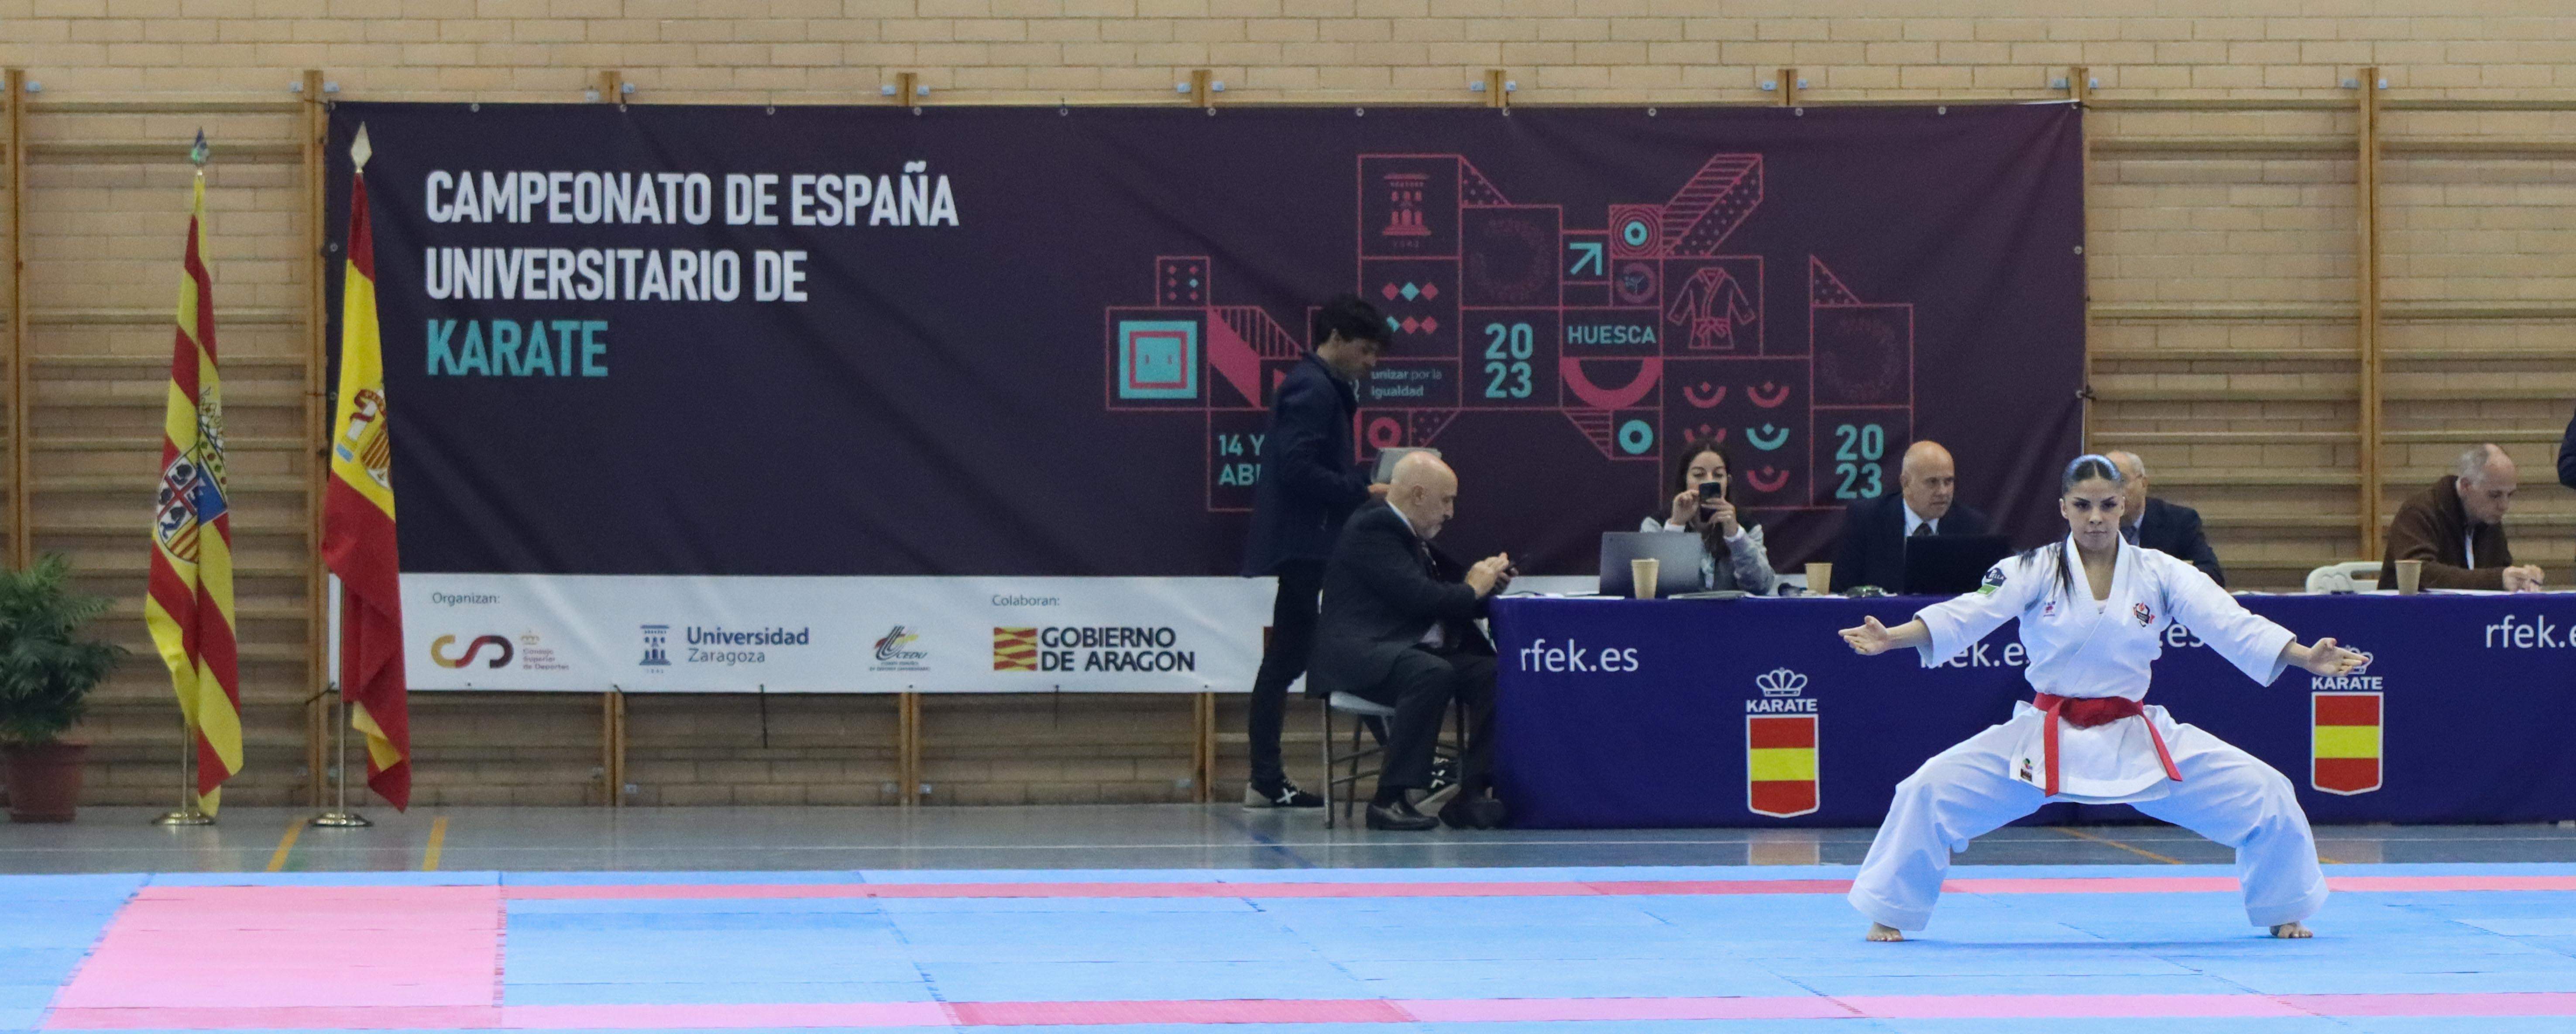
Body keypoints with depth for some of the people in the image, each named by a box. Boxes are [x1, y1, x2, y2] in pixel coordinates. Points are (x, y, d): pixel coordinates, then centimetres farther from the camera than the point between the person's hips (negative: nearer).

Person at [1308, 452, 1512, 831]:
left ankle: (1473, 793, -17)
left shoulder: (1412, 535, 22)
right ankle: (1390, 799, -33)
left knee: (1494, 674, -13)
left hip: (1416, 650, 9)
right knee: (1433, 674, -37)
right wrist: (1472, 590, -5)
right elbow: (1418, 598, -20)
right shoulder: (1373, 529, -10)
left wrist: (1485, 580, 7)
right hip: (1360, 654, -9)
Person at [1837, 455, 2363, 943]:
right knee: (1930, 791, -17)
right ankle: (1890, 914, 2)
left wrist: (2308, 658, -25)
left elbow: (2230, 623, -11)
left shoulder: (2160, 573, -2)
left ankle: (2282, 912, 17)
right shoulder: (2034, 572, -6)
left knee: (2266, 795, -7)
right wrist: (1889, 638, -35)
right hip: (2047, 738, -1)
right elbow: (1967, 614, -18)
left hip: (2137, 739, 1)